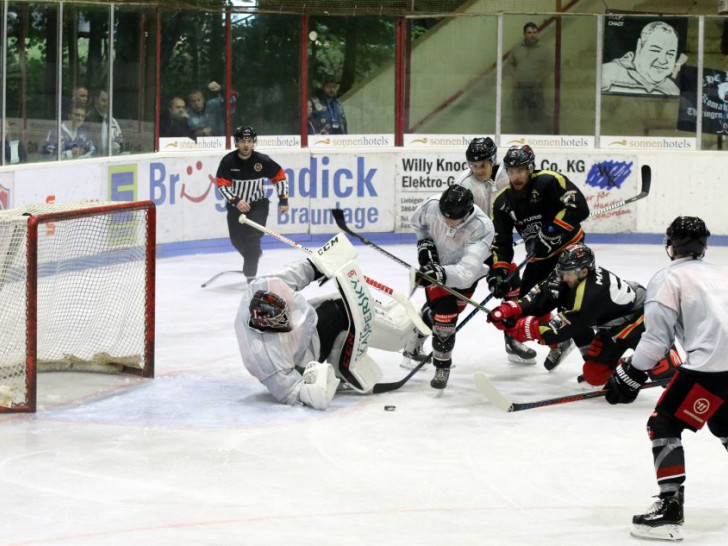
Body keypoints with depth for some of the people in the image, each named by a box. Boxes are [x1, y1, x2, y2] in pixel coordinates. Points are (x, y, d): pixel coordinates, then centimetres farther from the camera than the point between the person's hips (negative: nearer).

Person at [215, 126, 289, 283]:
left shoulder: (262, 161, -15)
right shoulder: (228, 161, -14)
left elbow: (280, 177, -3)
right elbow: (222, 185, -15)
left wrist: (283, 200, -4)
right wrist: (235, 201, -29)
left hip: (258, 205, -2)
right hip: (236, 205, 3)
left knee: (252, 237, -18)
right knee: (237, 239, 12)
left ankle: (250, 275, -16)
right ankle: (255, 254, 45)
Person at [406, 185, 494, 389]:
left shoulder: (481, 228, -40)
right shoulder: (432, 206, -31)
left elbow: (466, 272, -49)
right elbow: (418, 221, -1)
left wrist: (441, 274, -63)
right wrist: (424, 242, -14)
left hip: (465, 271, -1)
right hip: (436, 262, 1)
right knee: (443, 312, -7)